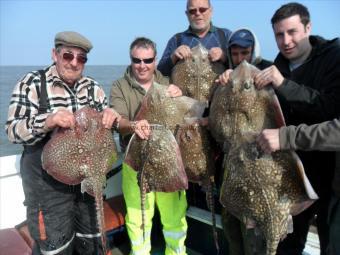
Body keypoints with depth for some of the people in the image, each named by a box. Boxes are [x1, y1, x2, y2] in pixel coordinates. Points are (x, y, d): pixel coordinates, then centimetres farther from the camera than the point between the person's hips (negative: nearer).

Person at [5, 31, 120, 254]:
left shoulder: (93, 87, 5)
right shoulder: (32, 83, -7)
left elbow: (105, 124, 8)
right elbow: (13, 131, -13)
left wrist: (112, 116, -17)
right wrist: (46, 121, -32)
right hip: (47, 182, -4)